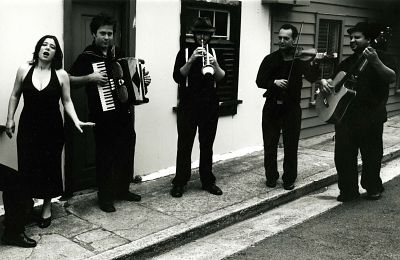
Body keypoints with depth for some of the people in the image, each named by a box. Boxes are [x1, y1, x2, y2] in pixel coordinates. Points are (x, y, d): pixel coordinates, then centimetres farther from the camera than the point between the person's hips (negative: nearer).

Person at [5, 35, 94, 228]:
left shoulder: (61, 75, -3)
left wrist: (76, 121, -11)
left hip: (52, 128, 0)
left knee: (50, 166, 6)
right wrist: (10, 119, 6)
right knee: (28, 166, 0)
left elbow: (67, 101, 1)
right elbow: (15, 96, 9)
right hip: (28, 127, 1)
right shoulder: (24, 70, 0)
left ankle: (47, 207, 24)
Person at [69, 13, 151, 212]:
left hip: (124, 112, 6)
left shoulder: (118, 53, 12)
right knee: (105, 156, 1)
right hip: (103, 115, -6)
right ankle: (105, 197, 13)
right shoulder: (87, 57, -5)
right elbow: (69, 80, -10)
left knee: (126, 152, 13)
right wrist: (90, 78, -22)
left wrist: (143, 80, 8)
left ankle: (123, 190, 29)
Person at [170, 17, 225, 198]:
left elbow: (221, 78, 4)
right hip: (188, 106, -3)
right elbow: (177, 77, -9)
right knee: (184, 145, -1)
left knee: (207, 145, 9)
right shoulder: (185, 52, 2)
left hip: (210, 105, 3)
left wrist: (215, 64, -15)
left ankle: (207, 181, 18)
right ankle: (179, 183, 6)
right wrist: (191, 60, -20)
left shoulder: (213, 53, 11)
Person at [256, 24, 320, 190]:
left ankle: (289, 179, 16)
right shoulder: (270, 59, 3)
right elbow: (260, 81, -4)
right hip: (272, 107, 1)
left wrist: (314, 64, -33)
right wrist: (274, 82, -22)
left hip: (292, 107, -1)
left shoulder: (301, 59, 0)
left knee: (291, 146, 2)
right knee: (270, 145, 6)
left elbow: (312, 78, -14)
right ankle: (271, 177, 22)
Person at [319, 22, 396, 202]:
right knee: (343, 156, 4)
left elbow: (392, 78, -17)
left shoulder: (379, 57, 0)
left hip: (371, 117, -5)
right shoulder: (347, 62, 16)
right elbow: (334, 81, 25)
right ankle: (348, 190, 17)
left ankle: (373, 188, 26)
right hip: (344, 116, 5)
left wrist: (375, 62, -32)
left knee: (371, 155, 7)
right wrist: (324, 82, 1)